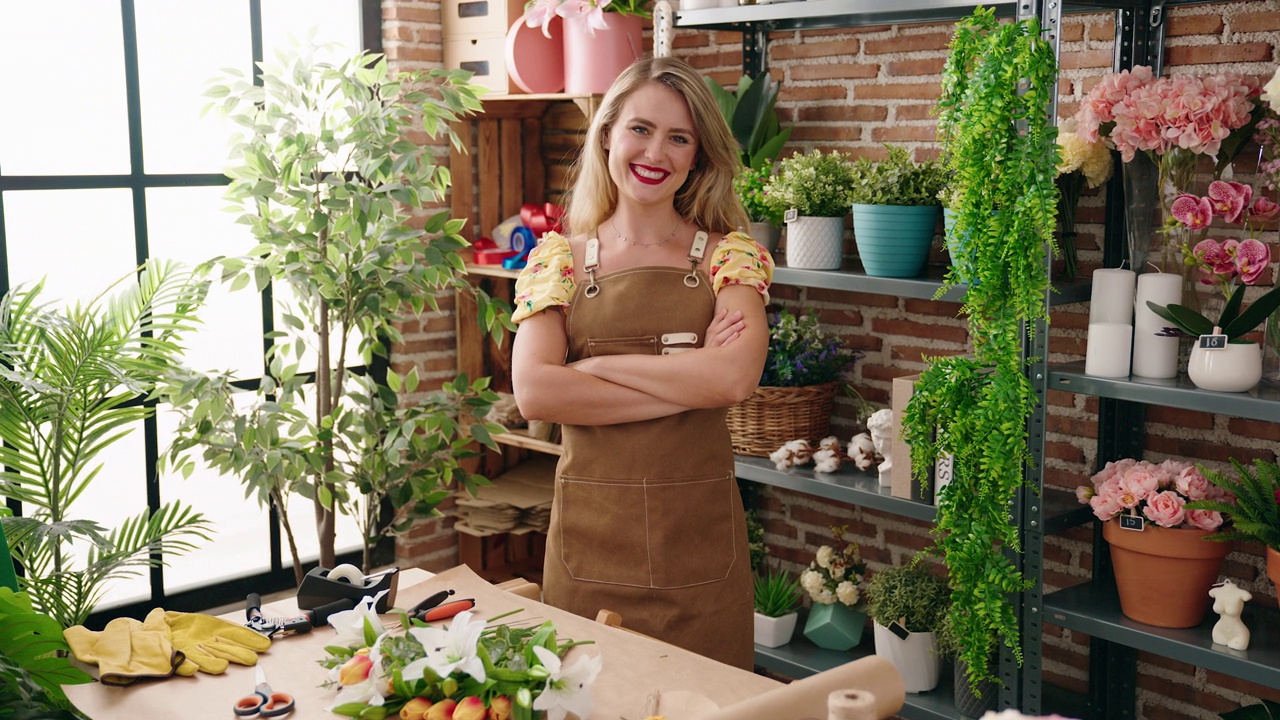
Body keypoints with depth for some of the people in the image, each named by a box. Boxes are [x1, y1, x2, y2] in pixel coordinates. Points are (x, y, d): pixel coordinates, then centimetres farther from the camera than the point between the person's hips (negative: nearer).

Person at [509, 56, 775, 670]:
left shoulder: (728, 257, 1)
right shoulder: (558, 258, 3)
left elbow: (735, 376, -17)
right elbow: (532, 392, -12)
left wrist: (594, 365, -12)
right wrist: (689, 383, -13)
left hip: (699, 532, 0)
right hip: (590, 534, 1)